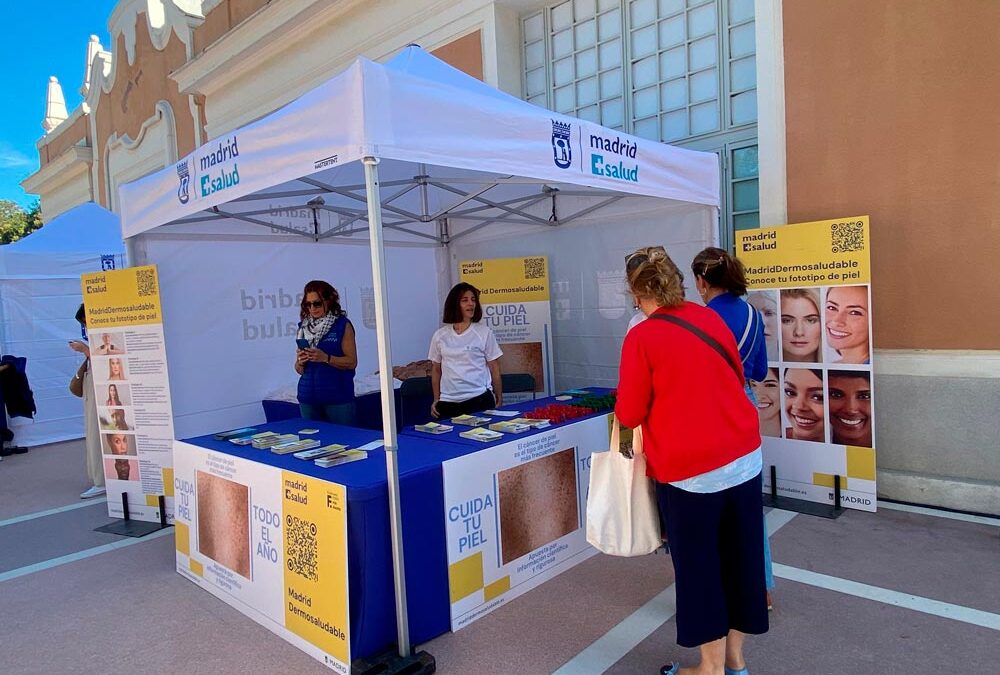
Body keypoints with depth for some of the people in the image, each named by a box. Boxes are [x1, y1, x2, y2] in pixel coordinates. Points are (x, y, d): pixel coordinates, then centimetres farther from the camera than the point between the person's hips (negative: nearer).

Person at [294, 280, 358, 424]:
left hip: (338, 396, -4)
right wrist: (300, 362, -7)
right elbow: (299, 370, 15)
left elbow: (352, 362, -7)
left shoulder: (343, 325, -2)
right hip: (308, 397, 4)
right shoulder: (303, 327, 10)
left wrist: (325, 358, -18)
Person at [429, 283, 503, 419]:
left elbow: (494, 369, 3)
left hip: (479, 399, -2)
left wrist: (499, 400, 3)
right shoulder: (440, 335, 6)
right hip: (448, 402, 2)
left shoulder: (484, 332, 0)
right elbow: (436, 370, 14)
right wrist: (436, 400, 10)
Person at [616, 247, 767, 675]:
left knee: (698, 566, 10)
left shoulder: (641, 338, -13)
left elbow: (630, 415, -8)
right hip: (744, 457, 6)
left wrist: (626, 402, 13)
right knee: (740, 557, 17)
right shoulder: (709, 318, 4)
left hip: (689, 470, -6)